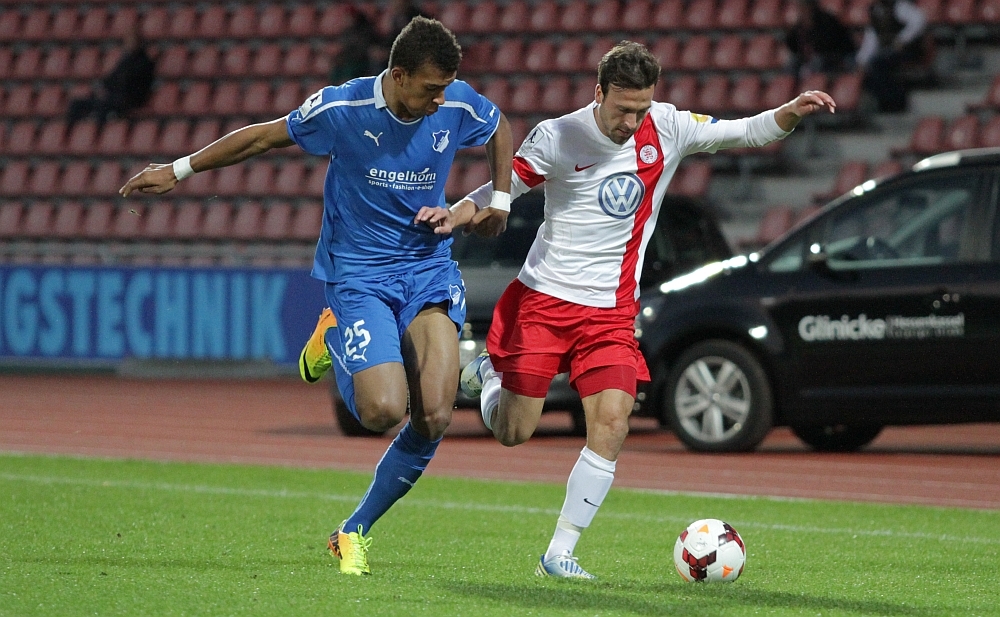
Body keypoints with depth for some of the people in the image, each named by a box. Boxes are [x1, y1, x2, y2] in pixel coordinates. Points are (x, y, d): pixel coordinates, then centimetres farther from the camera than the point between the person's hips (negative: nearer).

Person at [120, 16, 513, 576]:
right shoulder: (341, 109, -15)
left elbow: (501, 129, 18)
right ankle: (335, 338, 14)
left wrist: (501, 202, 8)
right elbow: (264, 137, 0)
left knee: (434, 418, -15)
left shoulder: (459, 105, -7)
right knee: (383, 411, -23)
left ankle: (355, 532, 7)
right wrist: (180, 170, 4)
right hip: (359, 274, -3)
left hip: (430, 269, 3)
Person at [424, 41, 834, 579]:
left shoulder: (668, 129, -4)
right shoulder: (556, 137, -10)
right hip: (541, 298, -2)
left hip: (611, 312, 2)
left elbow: (747, 133, -1)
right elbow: (504, 188, 1)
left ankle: (559, 555, -6)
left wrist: (791, 112, -21)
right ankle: (489, 375, 36)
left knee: (611, 426, -14)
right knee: (512, 433, 0)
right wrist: (455, 214, -18)